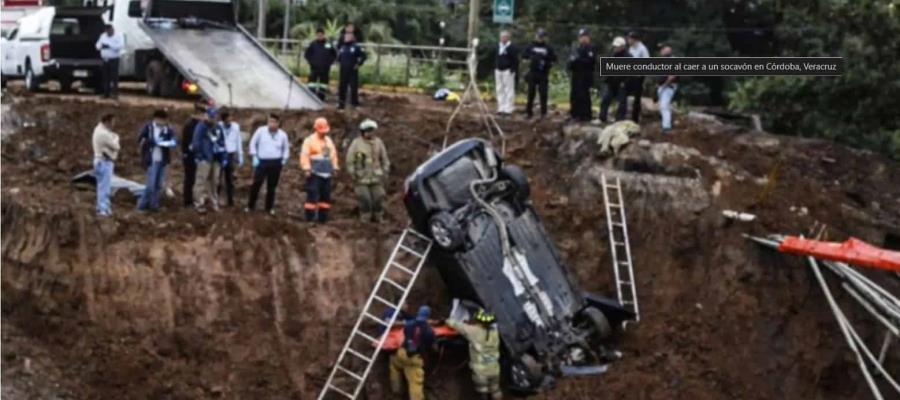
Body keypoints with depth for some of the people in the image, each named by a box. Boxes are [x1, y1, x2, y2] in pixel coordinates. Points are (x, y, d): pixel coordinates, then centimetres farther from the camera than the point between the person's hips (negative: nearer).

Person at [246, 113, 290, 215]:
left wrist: (284, 159, 6)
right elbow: (253, 143, 4)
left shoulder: (282, 135, -1)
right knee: (256, 184, -1)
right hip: (262, 161, -1)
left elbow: (286, 148, 15)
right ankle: (250, 206, 12)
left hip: (276, 163, 1)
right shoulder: (261, 130, -7)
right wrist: (254, 156, -1)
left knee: (272, 186, 8)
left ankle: (269, 207, 19)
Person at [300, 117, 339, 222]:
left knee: (326, 196, 8)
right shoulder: (309, 140, -4)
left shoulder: (329, 141, 17)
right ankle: (310, 218, -6)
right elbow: (304, 155, -11)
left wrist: (334, 168, 14)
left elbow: (333, 154, 22)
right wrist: (306, 169, -18)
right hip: (314, 173, -7)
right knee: (312, 195, -9)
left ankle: (322, 218, 15)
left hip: (326, 173, 7)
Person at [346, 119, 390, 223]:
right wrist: (353, 174, -5)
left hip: (376, 178, 3)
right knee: (365, 201, -7)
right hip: (361, 179, -3)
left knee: (378, 200, 2)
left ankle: (378, 220, 13)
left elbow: (385, 159, 14)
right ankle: (365, 221, 2)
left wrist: (385, 172, 9)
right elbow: (350, 161, -2)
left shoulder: (378, 142, 6)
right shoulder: (356, 143, -4)